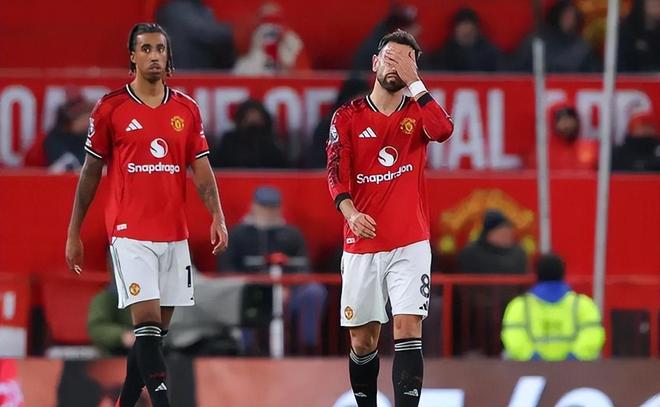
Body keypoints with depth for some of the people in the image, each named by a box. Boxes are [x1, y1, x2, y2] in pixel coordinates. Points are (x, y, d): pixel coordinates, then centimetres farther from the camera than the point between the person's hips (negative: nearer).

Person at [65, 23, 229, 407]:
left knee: (157, 329, 6)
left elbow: (201, 169, 8)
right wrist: (74, 234, 6)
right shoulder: (110, 108, 0)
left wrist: (218, 218, -8)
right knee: (147, 321, -15)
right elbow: (91, 173, 5)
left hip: (175, 234, 4)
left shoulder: (187, 109, 9)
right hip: (130, 233, -4)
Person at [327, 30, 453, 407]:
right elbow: (337, 176, -4)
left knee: (408, 330, -14)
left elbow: (443, 130, -19)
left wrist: (413, 82, -17)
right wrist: (351, 213, -22)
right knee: (363, 340, 8)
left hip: (410, 244, -1)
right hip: (362, 245, 1)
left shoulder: (417, 112, 4)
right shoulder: (347, 117, 4)